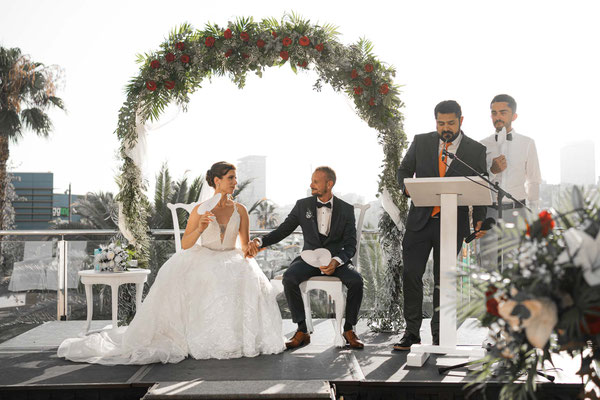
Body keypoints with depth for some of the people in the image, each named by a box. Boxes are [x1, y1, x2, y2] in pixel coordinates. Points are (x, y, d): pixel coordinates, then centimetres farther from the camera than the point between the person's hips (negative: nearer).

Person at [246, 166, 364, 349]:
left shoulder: (346, 209, 1)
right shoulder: (303, 205, 5)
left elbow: (350, 245, -4)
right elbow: (282, 230, 5)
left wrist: (336, 261, -25)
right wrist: (260, 241, -14)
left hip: (336, 260, -1)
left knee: (356, 280, -31)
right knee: (289, 277, -30)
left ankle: (349, 329, -10)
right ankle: (302, 331, -18)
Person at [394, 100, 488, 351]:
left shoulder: (476, 150, 3)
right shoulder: (421, 142, 7)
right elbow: (404, 170, 13)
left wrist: (479, 220, -10)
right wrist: (407, 187, -11)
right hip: (420, 220, 1)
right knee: (411, 275, -3)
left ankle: (439, 336, 16)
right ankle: (412, 333, 7)